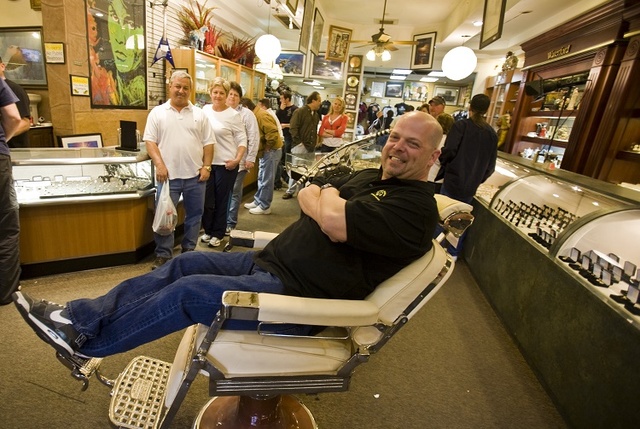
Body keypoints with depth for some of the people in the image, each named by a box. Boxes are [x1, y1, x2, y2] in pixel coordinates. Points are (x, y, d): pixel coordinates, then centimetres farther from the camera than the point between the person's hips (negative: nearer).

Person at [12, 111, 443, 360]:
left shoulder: (416, 206, -15)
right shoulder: (369, 176, 13)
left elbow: (335, 223, -28)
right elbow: (306, 195, 9)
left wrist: (328, 199, -9)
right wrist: (328, 203, -9)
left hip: (299, 293, -8)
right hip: (269, 261, 8)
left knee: (189, 290, -12)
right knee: (185, 264, 5)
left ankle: (83, 340, 11)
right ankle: (78, 315, 16)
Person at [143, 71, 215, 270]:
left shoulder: (199, 114, 8)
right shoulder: (157, 112, 4)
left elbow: (208, 143, 6)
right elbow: (150, 141, -1)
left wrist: (206, 166, -3)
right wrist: (159, 165, -13)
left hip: (195, 175, 2)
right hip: (168, 175, -1)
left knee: (194, 215, 11)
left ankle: (189, 251, 27)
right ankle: (163, 255, 17)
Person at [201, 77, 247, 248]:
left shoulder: (233, 115, -7)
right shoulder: (205, 110, 7)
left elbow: (242, 139, -7)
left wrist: (238, 159, -19)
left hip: (226, 164, -4)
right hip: (207, 162, 4)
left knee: (221, 200, 6)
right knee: (207, 199, 10)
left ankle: (217, 234, 22)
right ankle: (208, 231, 29)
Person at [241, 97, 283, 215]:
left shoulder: (261, 116, -20)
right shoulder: (255, 116, 12)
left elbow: (273, 133, -27)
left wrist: (267, 148, -18)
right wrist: (263, 149, 5)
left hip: (271, 151, -10)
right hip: (265, 151, 10)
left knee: (266, 180, -3)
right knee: (261, 179, 17)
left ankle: (265, 206, 7)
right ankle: (258, 201, 28)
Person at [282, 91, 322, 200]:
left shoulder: (316, 114, 15)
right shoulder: (299, 111, -7)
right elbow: (293, 128, -14)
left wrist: (315, 141, 12)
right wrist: (299, 142, -17)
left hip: (311, 147, 7)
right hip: (300, 145, -6)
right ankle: (290, 191, 7)